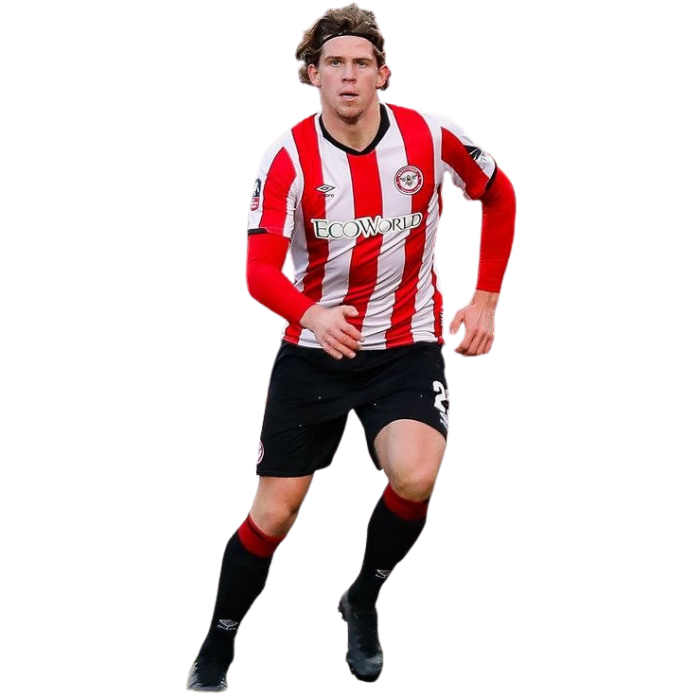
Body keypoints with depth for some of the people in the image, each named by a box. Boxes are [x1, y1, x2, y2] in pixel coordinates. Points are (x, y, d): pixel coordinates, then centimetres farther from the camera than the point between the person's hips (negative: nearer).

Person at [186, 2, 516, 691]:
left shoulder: (433, 137, -10)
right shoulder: (287, 157, -13)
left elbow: (499, 196, 10)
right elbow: (261, 269, -22)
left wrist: (486, 297, 5)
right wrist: (313, 313, -43)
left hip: (407, 348, 0)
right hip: (312, 350, 0)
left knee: (415, 479, -26)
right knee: (273, 513, 1)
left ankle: (363, 601, 4)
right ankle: (216, 649, 24)